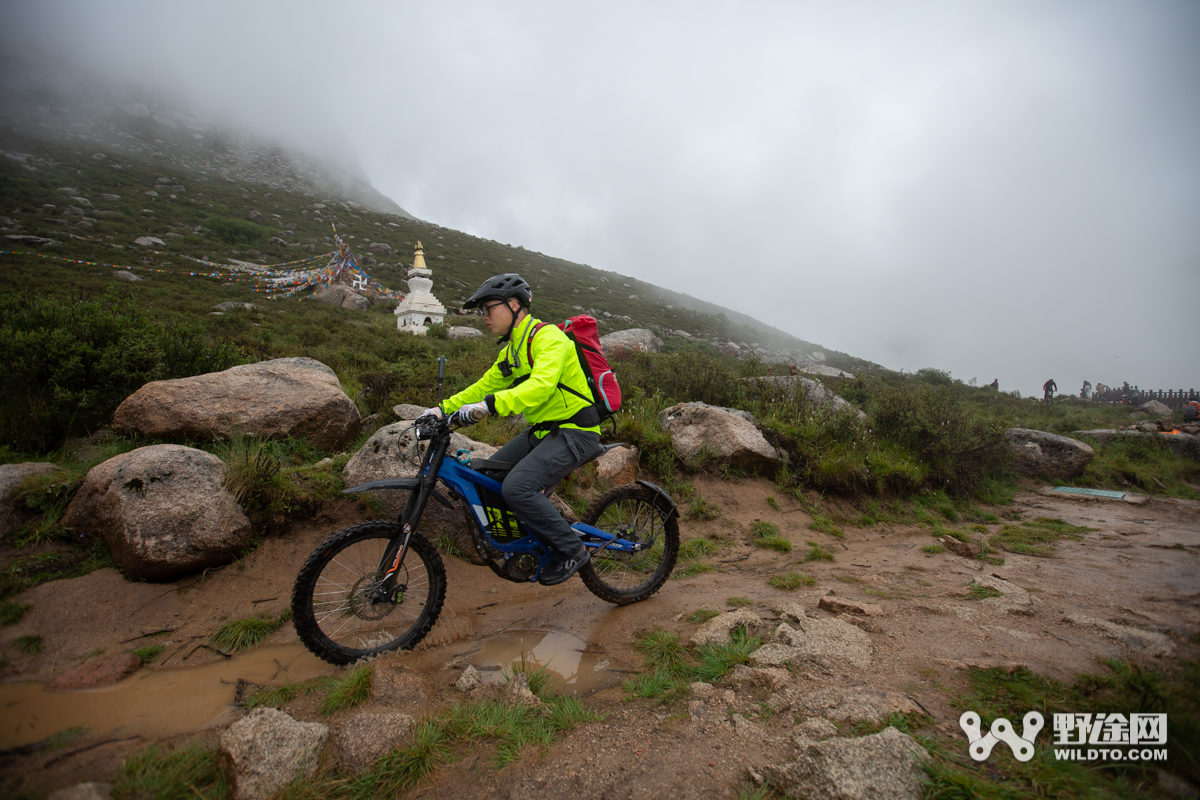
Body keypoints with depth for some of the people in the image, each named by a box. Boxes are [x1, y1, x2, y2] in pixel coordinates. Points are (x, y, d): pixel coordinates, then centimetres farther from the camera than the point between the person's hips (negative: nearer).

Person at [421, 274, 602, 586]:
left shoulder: (548, 337, -16)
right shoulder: (511, 349, 14)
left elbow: (541, 385, -34)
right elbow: (485, 385, 19)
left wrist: (489, 406, -43)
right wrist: (444, 409, 8)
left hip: (574, 433, -9)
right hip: (542, 431, 9)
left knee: (517, 486, -24)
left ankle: (571, 550, -5)